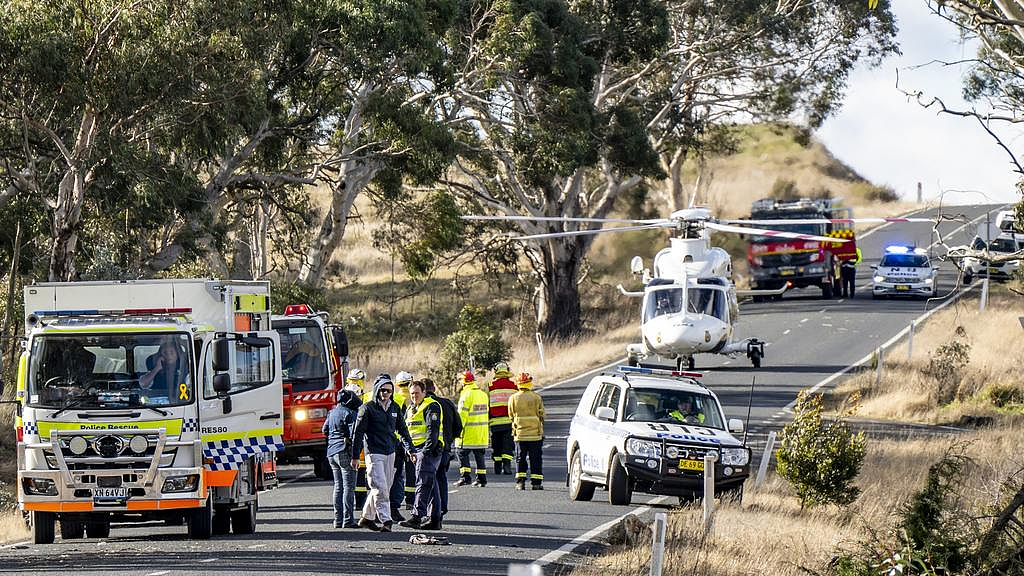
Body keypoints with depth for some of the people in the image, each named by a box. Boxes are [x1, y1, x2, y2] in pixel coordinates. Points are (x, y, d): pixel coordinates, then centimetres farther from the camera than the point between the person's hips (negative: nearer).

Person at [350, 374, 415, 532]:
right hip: (374, 453, -6)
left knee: (384, 488, 10)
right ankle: (385, 520, -15)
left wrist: (410, 449, 11)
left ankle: (367, 517, 24)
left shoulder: (394, 408, 11)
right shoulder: (367, 408, -6)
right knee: (380, 488, -13)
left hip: (390, 453, 6)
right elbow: (358, 433, -5)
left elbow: (402, 430, 18)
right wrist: (355, 456, -7)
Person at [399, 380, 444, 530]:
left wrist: (427, 450, -23)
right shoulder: (410, 409, 20)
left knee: (423, 483, -16)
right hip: (417, 450, 9)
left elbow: (433, 430, -17)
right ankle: (435, 520, 12)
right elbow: (406, 431, 26)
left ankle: (417, 517, -24)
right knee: (431, 485, 10)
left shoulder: (432, 407, -8)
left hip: (429, 449, -9)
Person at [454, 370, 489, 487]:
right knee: (479, 455, 11)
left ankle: (466, 476, -10)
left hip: (469, 430, -7)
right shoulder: (483, 394, 11)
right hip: (482, 431, 7)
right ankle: (482, 478, 10)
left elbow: (462, 414, -16)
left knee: (463, 454, -1)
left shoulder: (466, 395, -13)